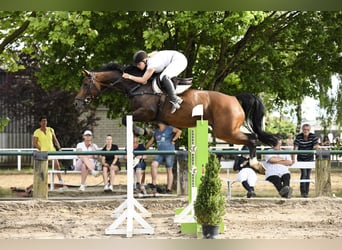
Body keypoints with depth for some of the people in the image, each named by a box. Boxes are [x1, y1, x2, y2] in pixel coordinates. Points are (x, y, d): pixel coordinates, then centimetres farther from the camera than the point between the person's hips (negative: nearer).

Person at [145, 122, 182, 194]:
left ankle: (169, 189, -1)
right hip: (160, 153, 5)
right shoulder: (156, 132, 20)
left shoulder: (169, 128, 2)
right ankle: (154, 185, -18)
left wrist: (173, 140, -9)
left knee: (169, 170, -2)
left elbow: (179, 131, -8)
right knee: (153, 164, -18)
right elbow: (151, 141, 27)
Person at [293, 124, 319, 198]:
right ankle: (303, 192, -12)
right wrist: (293, 159, -31)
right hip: (301, 158, -2)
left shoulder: (313, 136, -15)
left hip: (310, 158, 2)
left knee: (308, 175, 3)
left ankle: (306, 192, 14)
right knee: (304, 173, -16)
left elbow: (316, 147, -20)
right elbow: (295, 148, -22)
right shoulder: (298, 137, -17)